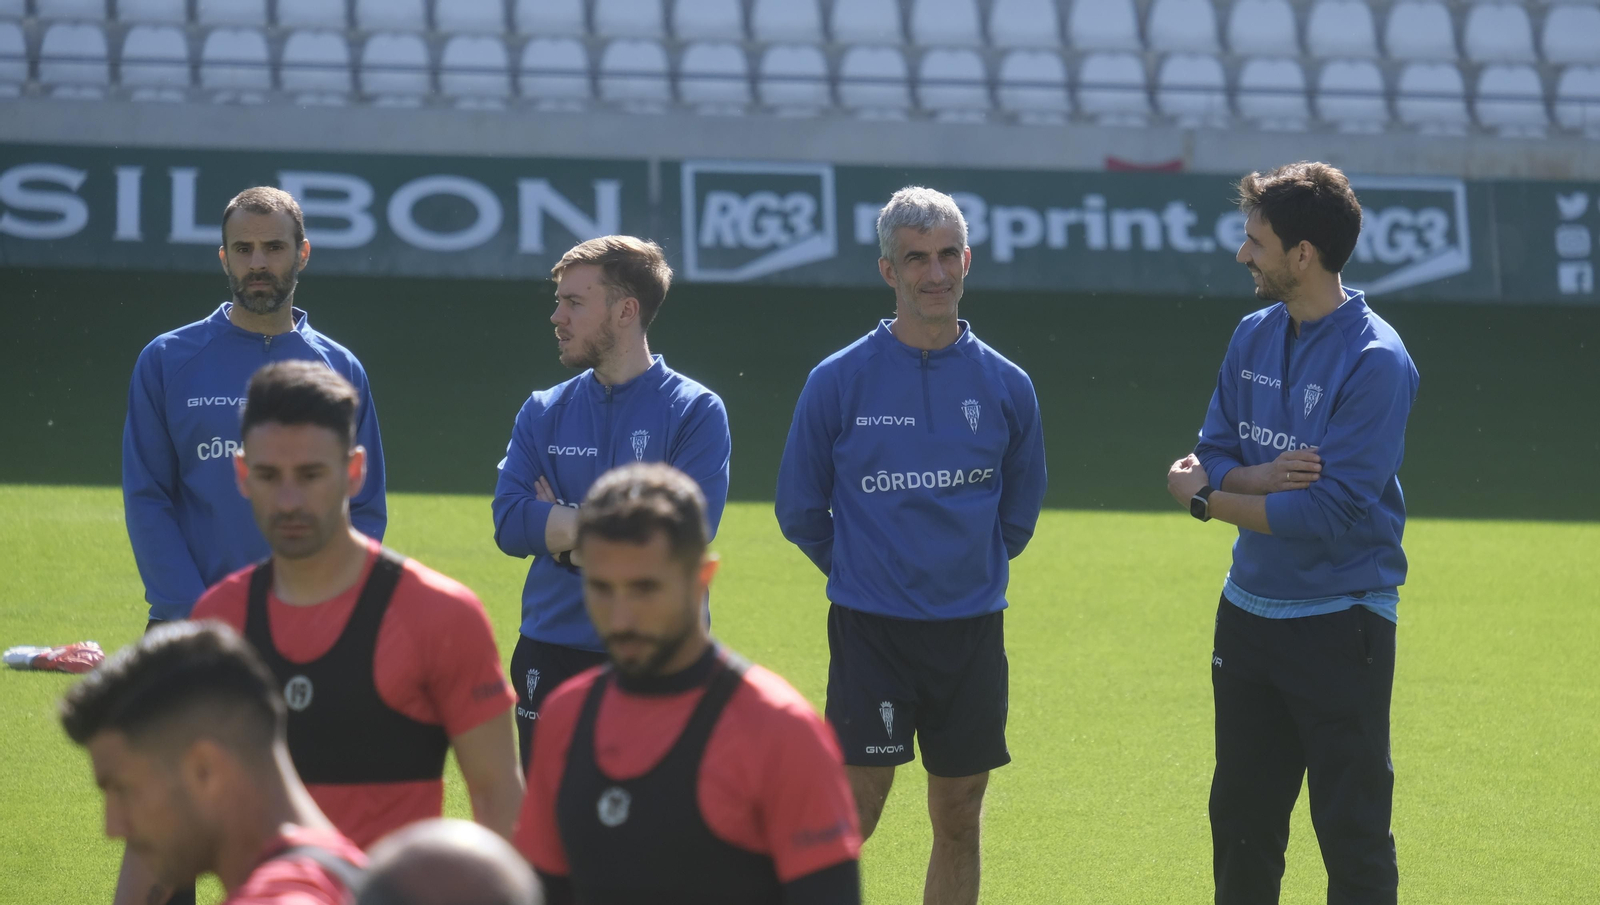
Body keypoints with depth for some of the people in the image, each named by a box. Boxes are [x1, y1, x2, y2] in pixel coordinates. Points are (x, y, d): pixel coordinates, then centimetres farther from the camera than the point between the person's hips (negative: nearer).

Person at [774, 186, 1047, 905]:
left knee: (958, 822, 8)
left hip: (971, 629, 3)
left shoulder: (1005, 385, 3)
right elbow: (799, 509, 6)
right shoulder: (839, 381, -4)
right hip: (869, 629, -3)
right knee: (849, 818, -8)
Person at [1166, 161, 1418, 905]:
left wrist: (1206, 497, -10)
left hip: (1339, 621, -7)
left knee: (1353, 836, -1)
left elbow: (1332, 514, -22)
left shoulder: (1374, 361, -18)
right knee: (1241, 822, 16)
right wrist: (1264, 477, -17)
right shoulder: (1255, 336, 6)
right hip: (1249, 613, 7)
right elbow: (1212, 455, 6)